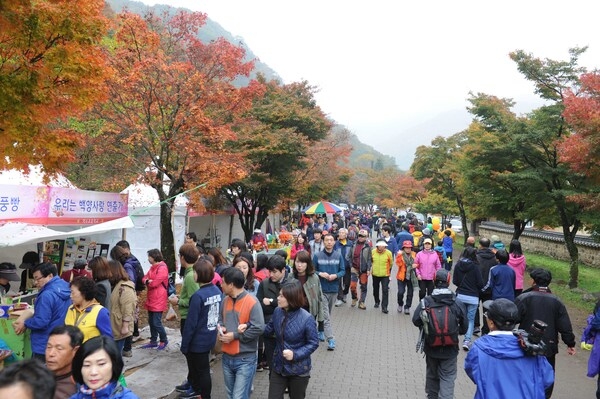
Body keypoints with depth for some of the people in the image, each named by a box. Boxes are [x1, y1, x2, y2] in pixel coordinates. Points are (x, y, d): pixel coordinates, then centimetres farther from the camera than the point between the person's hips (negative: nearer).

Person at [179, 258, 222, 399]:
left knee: (202, 371, 9)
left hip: (199, 341, -7)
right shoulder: (217, 291, -2)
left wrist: (184, 345, -11)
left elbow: (191, 324, -21)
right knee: (202, 368, 24)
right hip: (210, 338, 7)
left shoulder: (198, 296, -25)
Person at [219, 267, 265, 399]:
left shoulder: (252, 302, -17)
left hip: (245, 360, -7)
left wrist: (235, 335, -19)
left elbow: (258, 328, -21)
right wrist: (220, 329, -5)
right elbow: (220, 319, 18)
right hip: (227, 357, 7)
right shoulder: (225, 301, 5)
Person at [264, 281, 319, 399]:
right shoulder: (277, 311, -8)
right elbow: (269, 329, 6)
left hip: (298, 371, -4)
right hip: (278, 367, 4)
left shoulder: (306, 319, -24)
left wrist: (295, 354, -26)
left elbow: (313, 343, -15)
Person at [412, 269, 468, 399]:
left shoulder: (426, 301, -15)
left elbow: (416, 320, -14)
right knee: (448, 378, 8)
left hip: (431, 347, 1)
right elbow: (464, 327, -4)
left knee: (431, 375, 21)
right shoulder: (457, 303, -12)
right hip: (450, 349, -1)